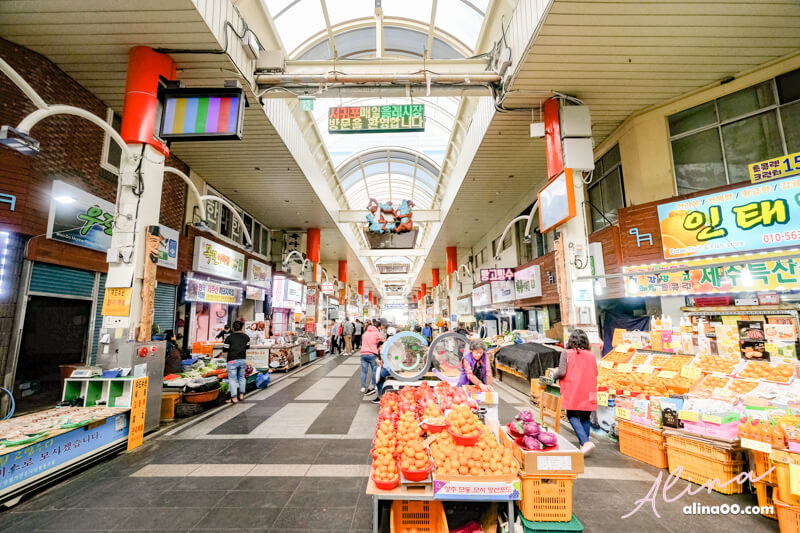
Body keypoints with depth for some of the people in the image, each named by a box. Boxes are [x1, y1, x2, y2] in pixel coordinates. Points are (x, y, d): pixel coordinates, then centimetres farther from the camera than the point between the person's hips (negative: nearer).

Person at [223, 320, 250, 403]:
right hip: (242, 360, 4)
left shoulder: (229, 337, -7)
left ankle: (234, 398, 0)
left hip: (232, 361, -4)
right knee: (241, 377, 17)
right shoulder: (246, 337, 4)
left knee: (232, 379, 1)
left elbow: (224, 350, -6)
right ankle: (241, 395, 21)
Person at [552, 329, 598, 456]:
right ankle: (584, 445, 20)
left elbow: (562, 372, -15)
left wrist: (554, 376, 5)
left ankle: (585, 442, -10)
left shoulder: (566, 353, -8)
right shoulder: (591, 355, 4)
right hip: (588, 393, 4)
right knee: (585, 418, 15)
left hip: (572, 393, -4)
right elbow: (595, 373, 8)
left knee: (572, 416, 5)